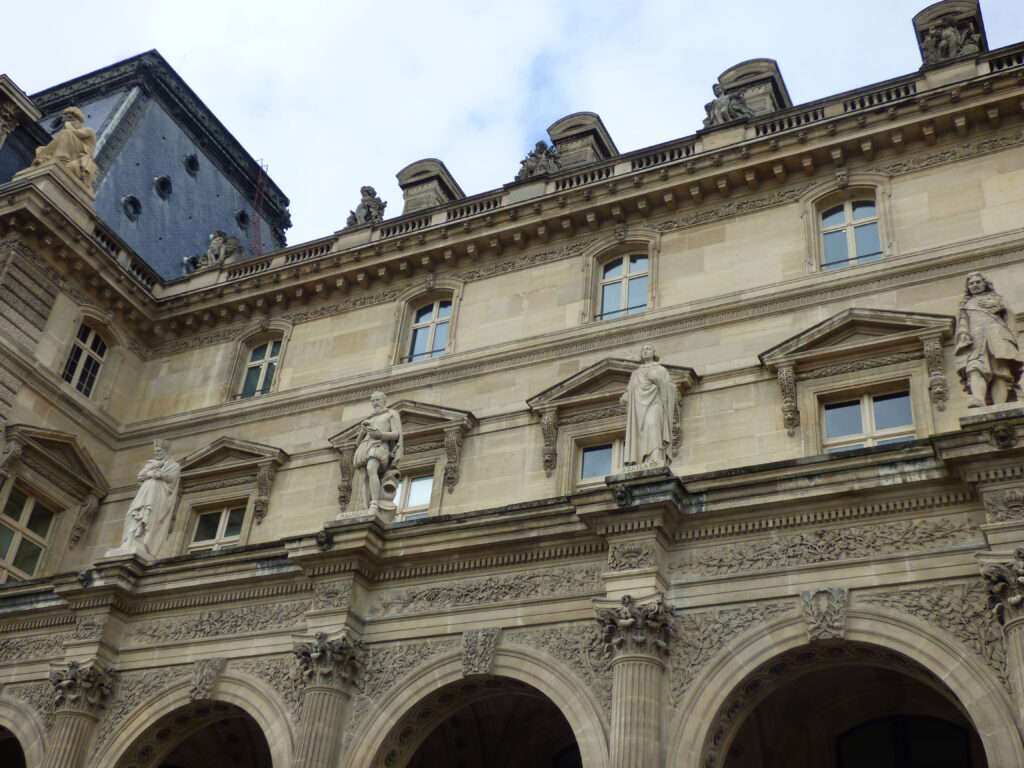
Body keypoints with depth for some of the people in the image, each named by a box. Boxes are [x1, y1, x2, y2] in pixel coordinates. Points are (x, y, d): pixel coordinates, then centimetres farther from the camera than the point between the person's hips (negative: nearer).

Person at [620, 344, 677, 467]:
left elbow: (670, 387, 8)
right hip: (639, 406, 4)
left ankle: (657, 459, -45)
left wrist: (656, 379, -8)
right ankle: (642, 465, -25)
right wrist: (624, 398, -1)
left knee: (652, 424, -31)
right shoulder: (635, 374, 29)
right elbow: (629, 393, 22)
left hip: (654, 403, -4)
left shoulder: (661, 369, 20)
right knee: (639, 434, -14)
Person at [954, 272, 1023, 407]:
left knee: (1000, 370, -22)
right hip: (975, 339, 0)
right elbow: (962, 324, 19)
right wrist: (964, 334, -1)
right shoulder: (966, 304, 34)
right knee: (975, 368, -30)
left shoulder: (995, 298, 33)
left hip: (997, 336, 0)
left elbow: (1009, 317, 21)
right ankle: (978, 401, -55)